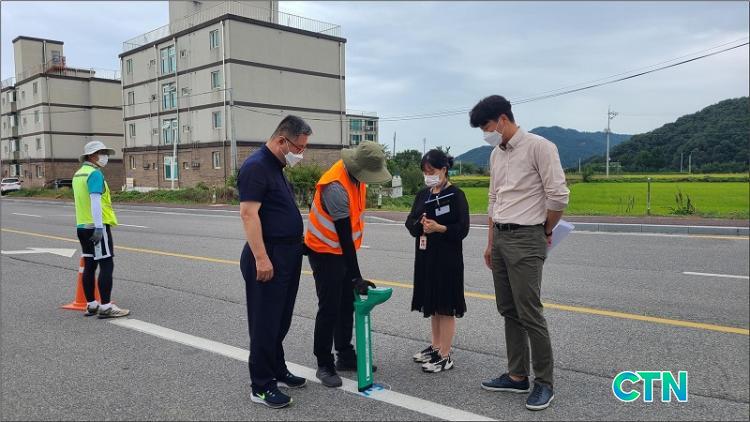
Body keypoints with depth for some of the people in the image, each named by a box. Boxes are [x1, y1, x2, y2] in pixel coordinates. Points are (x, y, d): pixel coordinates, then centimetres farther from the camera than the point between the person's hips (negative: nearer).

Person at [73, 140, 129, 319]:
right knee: (106, 265, -7)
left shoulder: (78, 174, 16)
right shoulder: (95, 173, -13)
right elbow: (95, 200, -21)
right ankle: (105, 307, -8)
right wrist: (98, 227, -24)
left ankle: (91, 305, 19)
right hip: (97, 226, -9)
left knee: (89, 266, 12)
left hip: (82, 226, 10)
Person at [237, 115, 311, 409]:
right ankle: (261, 387, 9)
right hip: (268, 257, -10)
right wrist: (261, 258, -25)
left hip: (287, 255, 10)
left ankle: (277, 370, 31)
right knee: (265, 323, -1)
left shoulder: (276, 167, 15)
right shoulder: (256, 166, -15)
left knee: (280, 320, 18)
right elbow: (248, 213, -22)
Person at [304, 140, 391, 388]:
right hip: (325, 253, -8)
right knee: (329, 309, -3)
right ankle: (324, 365, 10)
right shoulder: (336, 188, -31)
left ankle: (345, 356, 26)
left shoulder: (356, 175, -3)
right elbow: (344, 236, -30)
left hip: (344, 250, 8)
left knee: (347, 305, 13)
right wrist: (356, 277, -27)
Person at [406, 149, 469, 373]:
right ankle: (435, 346, 30)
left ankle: (445, 356, 7)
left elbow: (462, 228, -12)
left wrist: (439, 228, -25)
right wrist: (420, 225, -14)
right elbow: (410, 222, 6)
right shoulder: (422, 195, 11)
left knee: (445, 306, -1)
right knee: (432, 305, 16)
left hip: (447, 258, -7)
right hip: (425, 256, 7)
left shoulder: (456, 195, -9)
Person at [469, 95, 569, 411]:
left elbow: (558, 196, -15)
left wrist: (546, 231, -1)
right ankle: (517, 376, 24)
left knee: (529, 314, -5)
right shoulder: (496, 154, 13)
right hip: (500, 238, 8)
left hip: (526, 239, -8)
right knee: (508, 312, 12)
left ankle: (544, 382, 10)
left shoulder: (539, 147, -12)